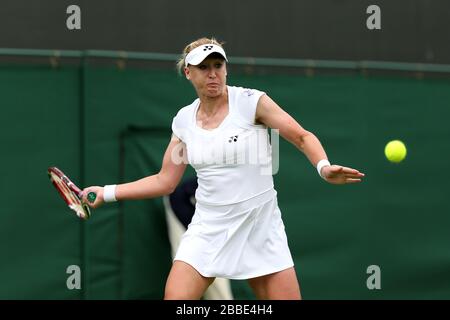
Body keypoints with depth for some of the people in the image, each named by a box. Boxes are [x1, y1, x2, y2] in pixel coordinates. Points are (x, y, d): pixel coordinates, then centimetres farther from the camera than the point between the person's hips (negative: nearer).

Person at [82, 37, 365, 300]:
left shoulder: (251, 101, -7)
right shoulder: (184, 119, 6)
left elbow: (303, 138, -5)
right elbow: (164, 182, 12)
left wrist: (324, 168, -25)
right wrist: (107, 193, 7)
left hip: (260, 227, -2)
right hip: (208, 229, 3)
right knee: (175, 297, -13)